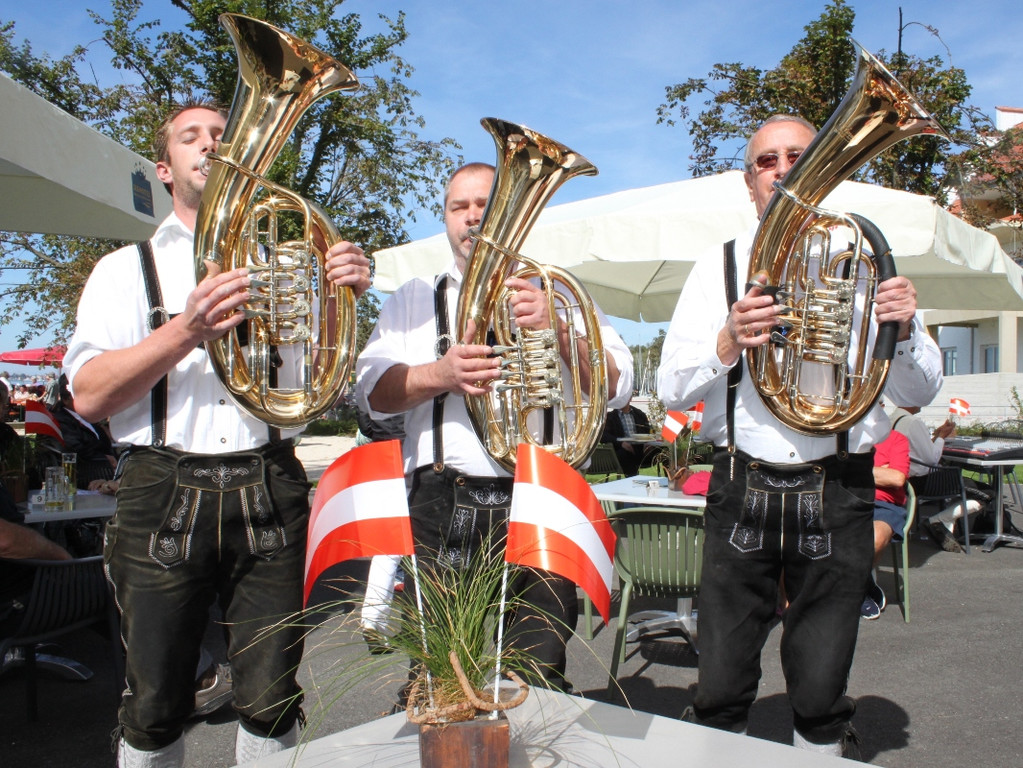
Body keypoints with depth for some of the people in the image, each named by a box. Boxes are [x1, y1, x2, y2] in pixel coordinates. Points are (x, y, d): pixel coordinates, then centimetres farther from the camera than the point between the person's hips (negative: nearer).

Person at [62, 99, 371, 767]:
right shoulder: (128, 268, 12)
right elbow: (89, 396, -2)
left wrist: (347, 296, -8)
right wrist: (187, 331, -17)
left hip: (270, 497, 1)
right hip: (166, 494, -1)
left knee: (271, 703, 5)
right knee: (155, 710, 7)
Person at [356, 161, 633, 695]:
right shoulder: (415, 299, 19)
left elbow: (616, 387, 3)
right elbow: (370, 389, 5)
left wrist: (556, 331, -14)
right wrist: (439, 376, -15)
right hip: (442, 505, 1)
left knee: (538, 683, -2)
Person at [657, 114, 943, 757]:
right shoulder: (719, 267, 9)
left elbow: (919, 393, 8)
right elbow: (670, 390, 1)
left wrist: (906, 330, -11)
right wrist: (728, 341, -17)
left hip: (837, 494, 0)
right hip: (742, 491, 0)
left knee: (822, 699, 6)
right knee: (720, 697, 3)